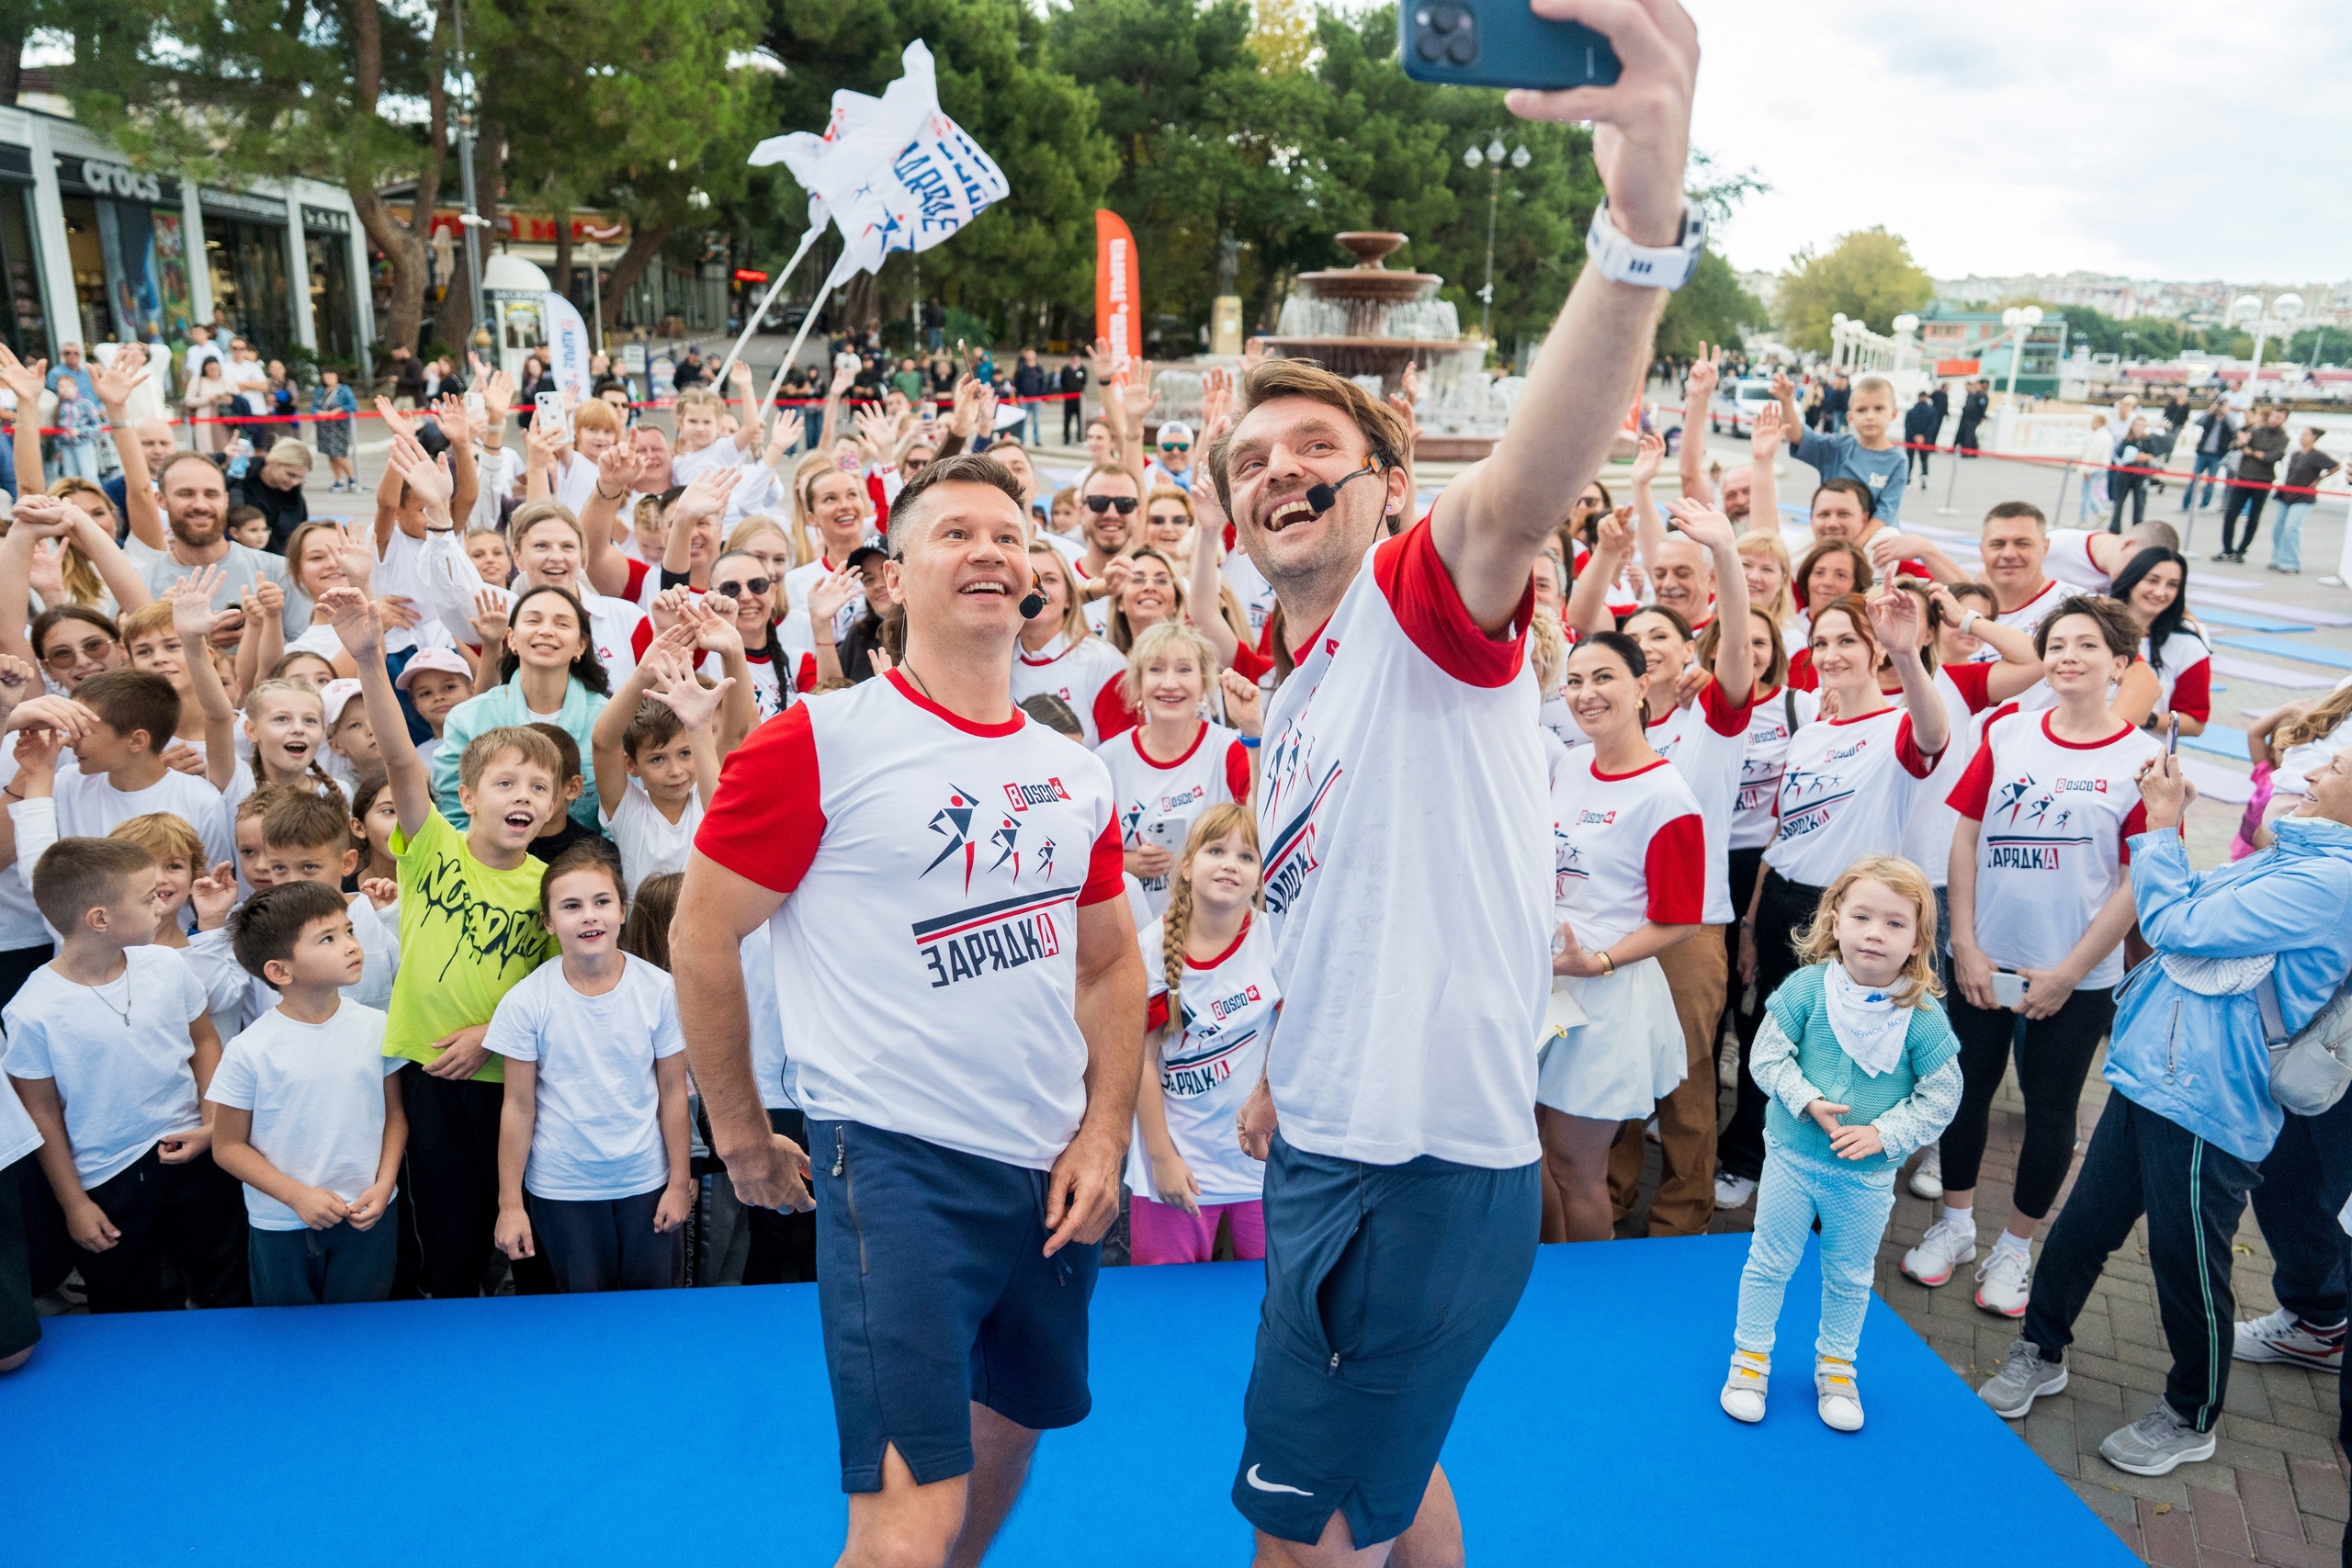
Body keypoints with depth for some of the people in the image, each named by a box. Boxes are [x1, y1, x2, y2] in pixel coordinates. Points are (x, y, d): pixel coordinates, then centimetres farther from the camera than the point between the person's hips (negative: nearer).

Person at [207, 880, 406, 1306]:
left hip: (368, 1219, 2)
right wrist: (297, 1195, -15)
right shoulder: (249, 1051, -14)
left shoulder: (376, 1028, -6)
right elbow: (228, 1146, -6)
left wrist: (383, 1186, -8)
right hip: (280, 1226, -2)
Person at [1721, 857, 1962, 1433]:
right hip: (1792, 1158, -1)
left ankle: (1836, 1368, 40)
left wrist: (1883, 1134, -18)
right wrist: (1808, 1102, -23)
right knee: (1770, 1261, 13)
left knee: (1850, 1277, 19)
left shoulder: (1924, 1015, -13)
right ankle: (1751, 1358, 30)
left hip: (1867, 1176, 1)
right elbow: (1768, 1056, -10)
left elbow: (1940, 1097, -8)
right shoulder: (1807, 987, -14)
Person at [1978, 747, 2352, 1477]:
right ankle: (2041, 1352, 36)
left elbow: (2178, 924, -21)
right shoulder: (2287, 857, 8)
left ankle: (2191, 1418, 32)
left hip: (2205, 1109, -8)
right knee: (2083, 1224, 17)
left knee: (2187, 1267, 9)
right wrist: (2168, 821, 6)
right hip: (2148, 1080, 8)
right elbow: (2195, 899, 19)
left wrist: (2161, 824, -10)